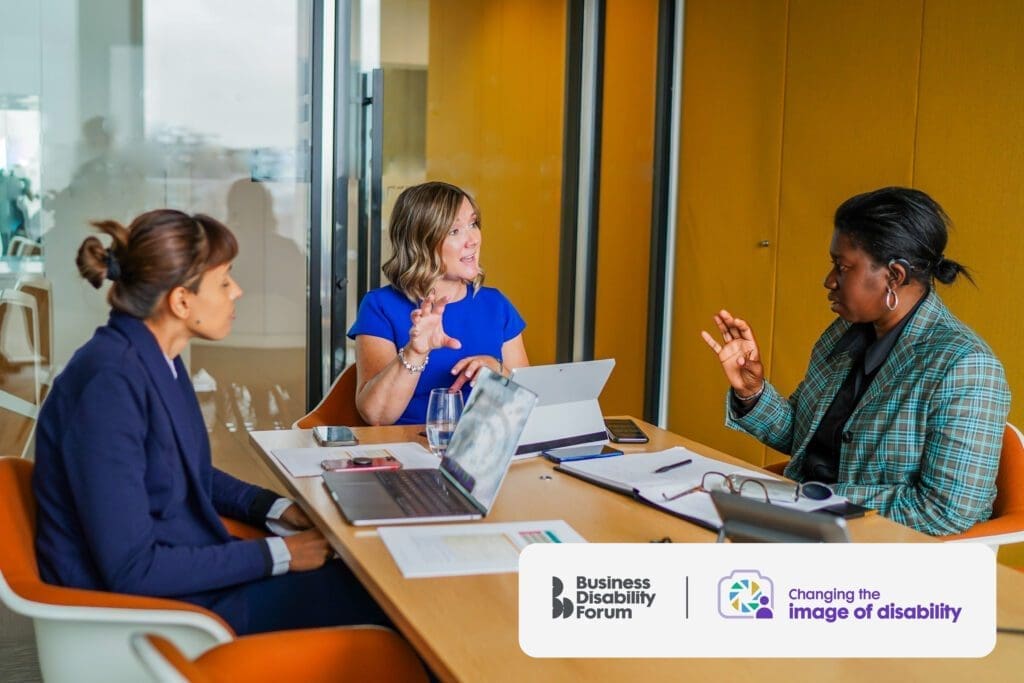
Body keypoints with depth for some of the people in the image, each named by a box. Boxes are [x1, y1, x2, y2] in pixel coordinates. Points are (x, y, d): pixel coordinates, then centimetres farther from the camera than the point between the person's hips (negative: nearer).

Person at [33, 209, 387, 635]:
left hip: (185, 569, 9)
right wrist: (277, 555, -19)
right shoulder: (109, 384, -25)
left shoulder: (158, 358, 2)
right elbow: (132, 569, -26)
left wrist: (278, 509, 5)